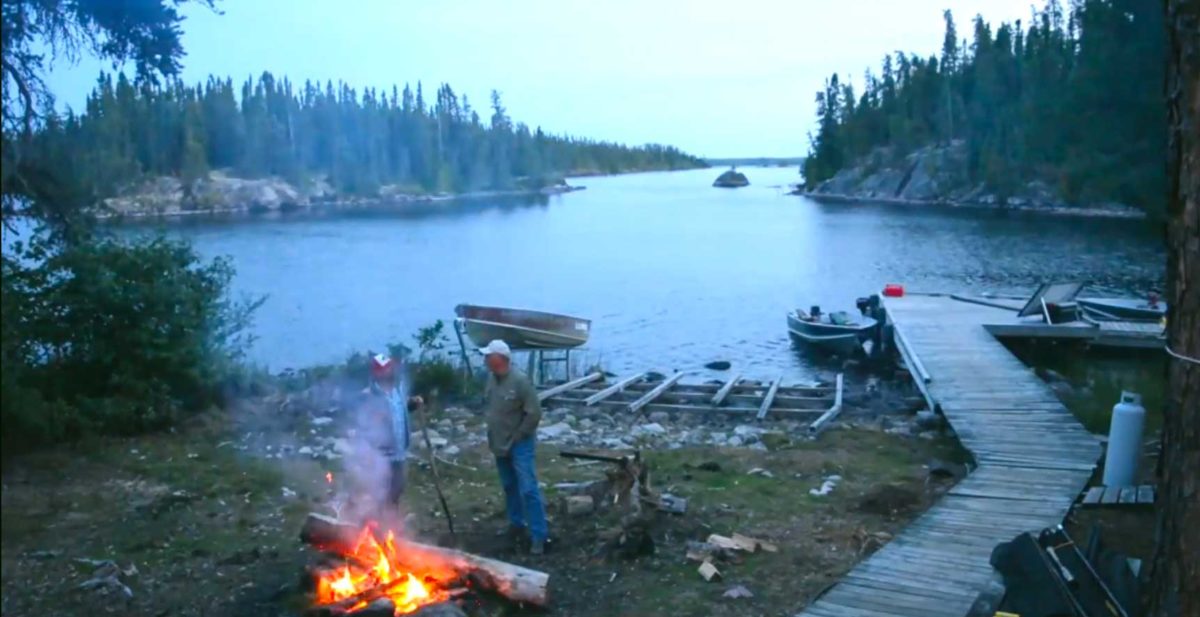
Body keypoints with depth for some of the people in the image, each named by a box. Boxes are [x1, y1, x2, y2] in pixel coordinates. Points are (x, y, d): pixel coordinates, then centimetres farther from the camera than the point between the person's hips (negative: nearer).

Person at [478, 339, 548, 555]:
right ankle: (517, 523, 36)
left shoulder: (520, 381, -22)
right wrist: (493, 435, 9)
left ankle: (538, 536, -4)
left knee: (528, 489, -9)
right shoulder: (492, 378, -1)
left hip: (519, 444, -7)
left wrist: (517, 437, -14)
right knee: (509, 486, 19)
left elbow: (534, 413, -19)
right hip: (499, 443, 7)